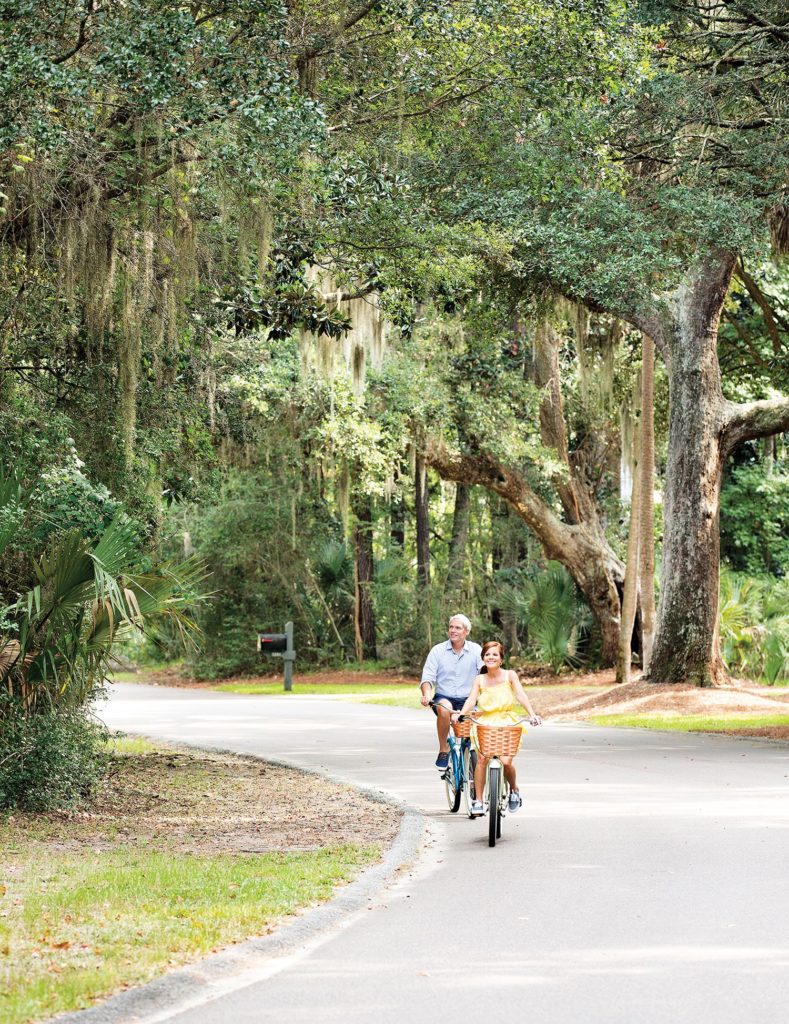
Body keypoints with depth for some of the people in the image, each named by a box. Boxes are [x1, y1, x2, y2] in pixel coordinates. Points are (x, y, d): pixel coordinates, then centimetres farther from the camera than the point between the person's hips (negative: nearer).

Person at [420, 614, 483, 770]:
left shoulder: (476, 650, 3)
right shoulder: (438, 650, 3)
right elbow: (427, 677, -3)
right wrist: (426, 694, -25)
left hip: (467, 700, 1)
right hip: (443, 697, -1)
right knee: (444, 709, -36)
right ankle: (443, 750, -20)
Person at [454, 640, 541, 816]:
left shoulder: (509, 675, 6)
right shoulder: (479, 680, 11)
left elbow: (521, 695, -7)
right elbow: (471, 700, -1)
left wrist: (532, 714, -23)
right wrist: (460, 714, -21)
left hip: (507, 722, -2)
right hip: (485, 723, 2)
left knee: (506, 761, -20)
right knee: (482, 758, -22)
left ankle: (514, 790, 12)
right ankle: (478, 801, -14)